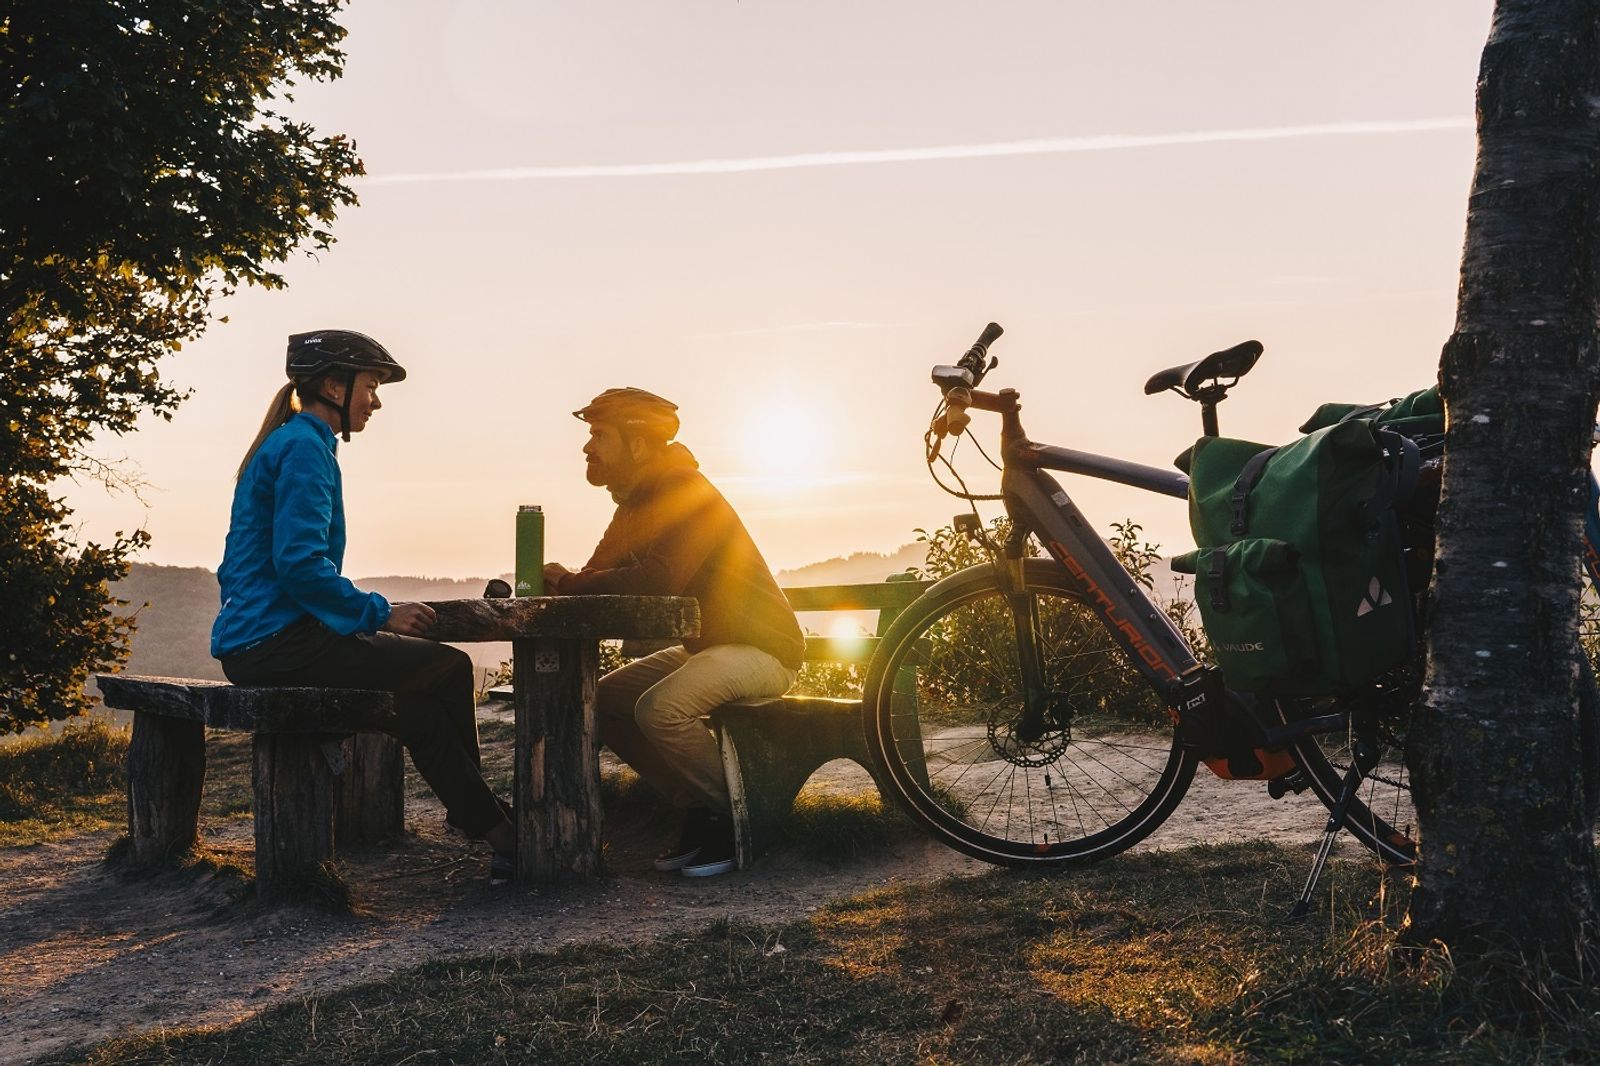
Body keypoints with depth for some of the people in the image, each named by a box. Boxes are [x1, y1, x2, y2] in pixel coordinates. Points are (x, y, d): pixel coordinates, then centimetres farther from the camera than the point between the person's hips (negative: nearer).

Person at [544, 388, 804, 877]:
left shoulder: (688, 493, -20)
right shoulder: (636, 501, 10)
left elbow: (657, 582, -33)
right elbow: (603, 577, 7)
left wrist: (569, 582, -21)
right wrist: (563, 583, -16)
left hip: (761, 647, -10)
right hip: (704, 645, 10)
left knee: (660, 708, -31)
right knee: (606, 699, 0)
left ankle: (732, 819, -9)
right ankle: (697, 813, 6)